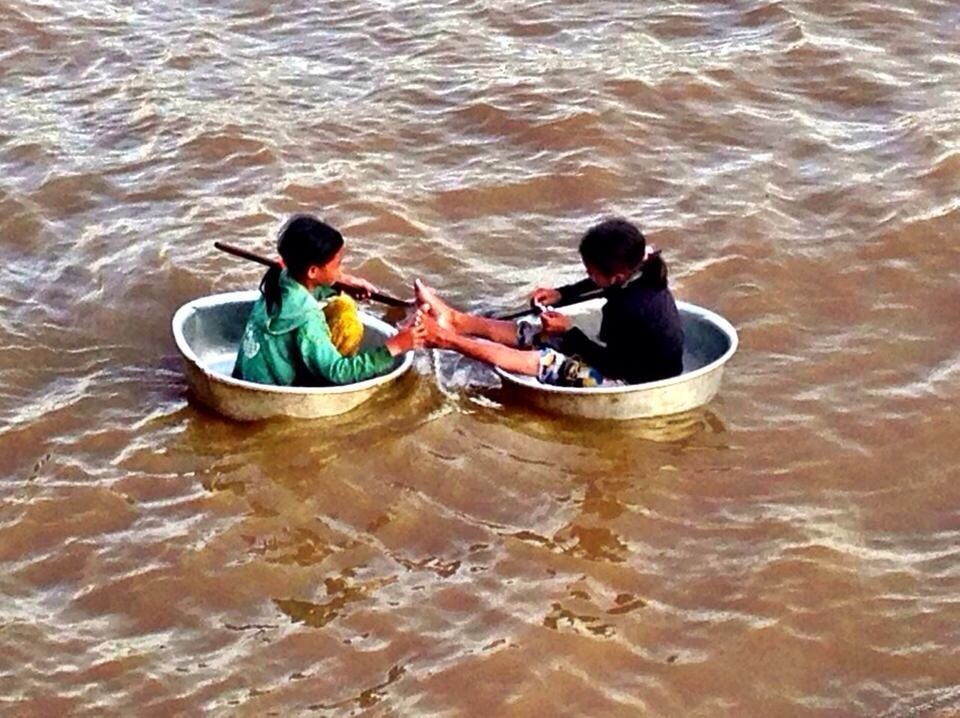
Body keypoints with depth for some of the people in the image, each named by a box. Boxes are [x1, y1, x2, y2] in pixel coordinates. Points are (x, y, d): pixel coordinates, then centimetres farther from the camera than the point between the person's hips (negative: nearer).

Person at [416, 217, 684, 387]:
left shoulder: (629, 310, -36)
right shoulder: (645, 271, -10)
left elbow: (608, 363, -23)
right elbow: (597, 285, 13)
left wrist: (569, 332, -17)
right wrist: (561, 293, 1)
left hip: (635, 382, -9)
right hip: (629, 355, 9)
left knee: (542, 363, -12)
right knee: (527, 332, 6)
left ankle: (448, 339, -5)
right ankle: (454, 320, 12)